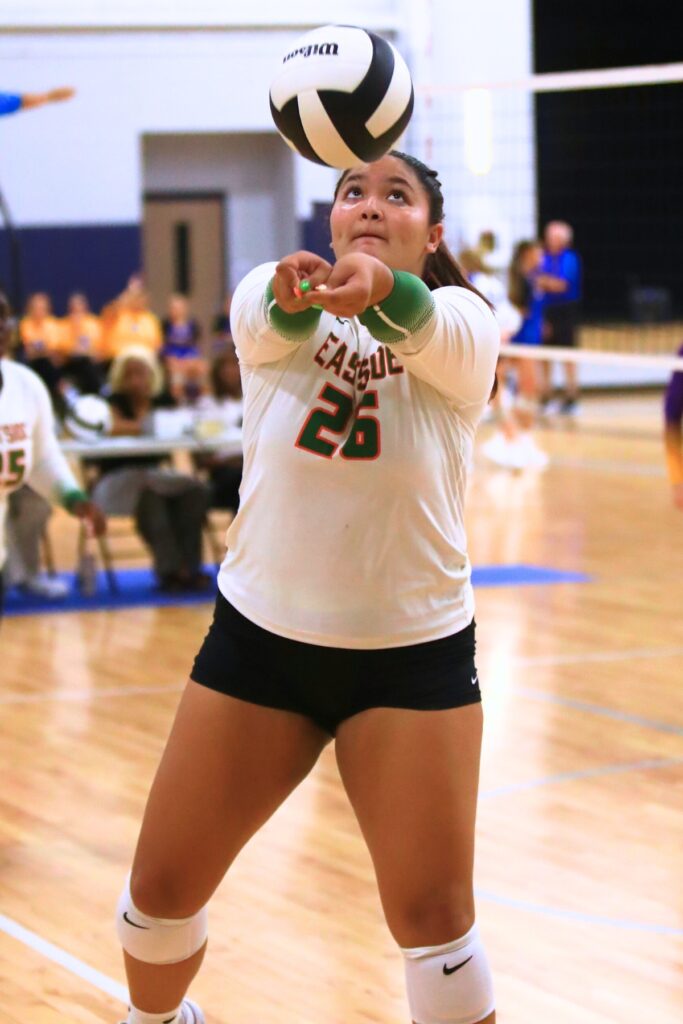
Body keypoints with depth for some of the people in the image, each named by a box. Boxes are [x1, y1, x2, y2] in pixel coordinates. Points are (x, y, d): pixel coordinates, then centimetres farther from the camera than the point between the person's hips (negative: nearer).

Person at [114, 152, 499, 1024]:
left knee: (433, 919, -6)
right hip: (260, 634, 2)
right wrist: (295, 288, -53)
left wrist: (378, 284, -56)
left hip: (413, 651, -2)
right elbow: (276, 321, -28)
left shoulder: (463, 321, -7)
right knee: (162, 888, 8)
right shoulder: (266, 303, -3)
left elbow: (428, 327, -32)